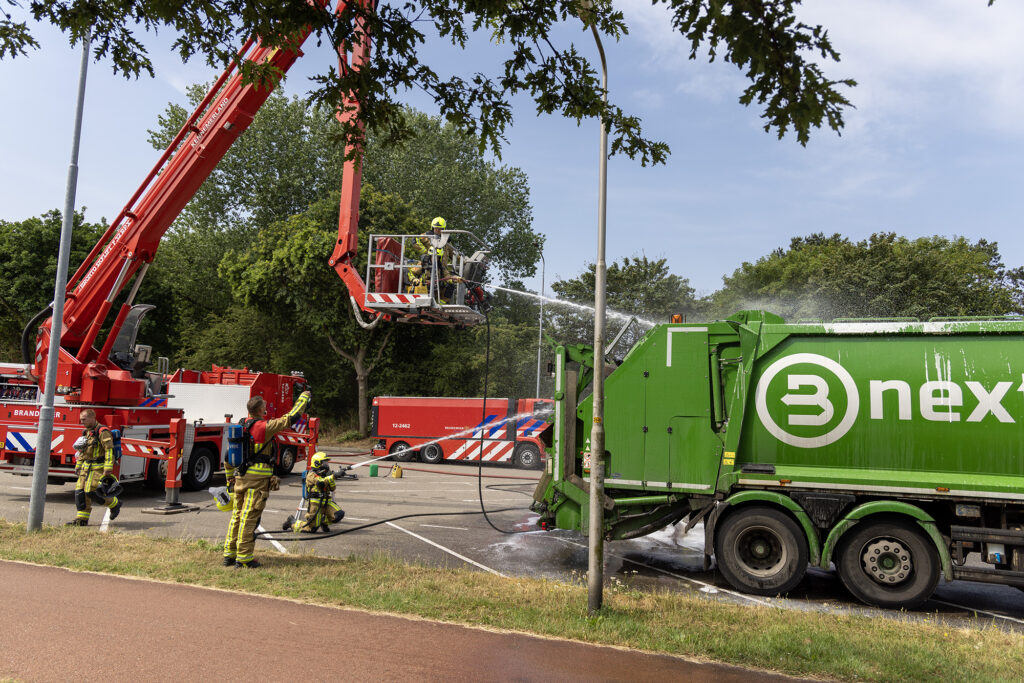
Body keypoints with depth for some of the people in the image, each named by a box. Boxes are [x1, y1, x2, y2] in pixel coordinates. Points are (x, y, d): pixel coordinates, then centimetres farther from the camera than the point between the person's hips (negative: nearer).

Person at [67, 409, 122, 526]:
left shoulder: (102, 432, -14)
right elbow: (81, 451, 24)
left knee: (91, 491, -14)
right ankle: (82, 519, 8)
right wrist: (78, 466, 20)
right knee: (80, 491, 3)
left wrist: (108, 469, -25)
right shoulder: (86, 432, 15)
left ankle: (114, 504, 7)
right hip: (86, 467, 9)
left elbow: (109, 450, -20)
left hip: (98, 467, -9)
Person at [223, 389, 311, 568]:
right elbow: (290, 417, -6)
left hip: (240, 478, 7)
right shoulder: (265, 427, -11)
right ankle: (244, 558, 0)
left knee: (237, 516, 14)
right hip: (258, 480, -7)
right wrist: (304, 397, 8)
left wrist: (230, 480, 25)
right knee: (249, 518, -4)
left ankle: (229, 555, 20)